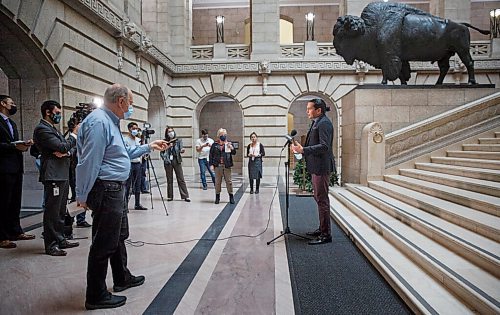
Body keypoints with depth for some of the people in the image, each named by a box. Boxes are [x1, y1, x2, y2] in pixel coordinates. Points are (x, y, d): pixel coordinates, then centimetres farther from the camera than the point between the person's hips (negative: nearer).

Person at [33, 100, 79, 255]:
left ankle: (60, 239, 23)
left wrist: (65, 151, -8)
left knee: (61, 211, 14)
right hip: (53, 175, -10)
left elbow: (68, 148, 16)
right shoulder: (41, 129, -8)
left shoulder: (54, 129, 22)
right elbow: (60, 147, -17)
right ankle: (51, 245, 1)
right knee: (52, 211, -5)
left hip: (63, 175, 10)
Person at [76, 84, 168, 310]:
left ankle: (122, 278, 38)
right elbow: (89, 162, -22)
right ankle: (96, 297, 14)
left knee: (119, 236, 21)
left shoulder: (111, 122, 15)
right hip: (105, 190, -11)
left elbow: (123, 153, 26)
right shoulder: (99, 122, -19)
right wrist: (82, 196, -19)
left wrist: (148, 147, 25)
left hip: (115, 190, 11)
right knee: (104, 243, 0)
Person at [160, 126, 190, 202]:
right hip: (168, 162, 1)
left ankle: (185, 196, -2)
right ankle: (170, 196, 14)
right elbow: (161, 153, 9)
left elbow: (181, 148, -3)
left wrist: (182, 150, -26)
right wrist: (164, 158, -7)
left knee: (181, 179, -2)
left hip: (177, 161, 0)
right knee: (169, 180, 6)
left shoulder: (178, 140, 6)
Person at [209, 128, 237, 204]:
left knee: (228, 181, 2)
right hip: (218, 166, 0)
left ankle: (231, 196, 12)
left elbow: (234, 153, 1)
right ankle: (217, 197, 16)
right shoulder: (215, 145, 6)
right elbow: (211, 155, 6)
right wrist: (211, 164, -1)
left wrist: (231, 147, -18)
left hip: (227, 166, 0)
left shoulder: (229, 144, 7)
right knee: (217, 181, 5)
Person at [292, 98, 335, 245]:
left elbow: (324, 146, -25)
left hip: (321, 167, -11)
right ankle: (322, 229, 29)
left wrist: (303, 150, -28)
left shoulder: (324, 123, -15)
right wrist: (301, 147, 9)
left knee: (322, 200, -6)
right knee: (319, 198, 17)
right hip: (316, 166, 11)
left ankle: (326, 235, 1)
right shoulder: (316, 123, 17)